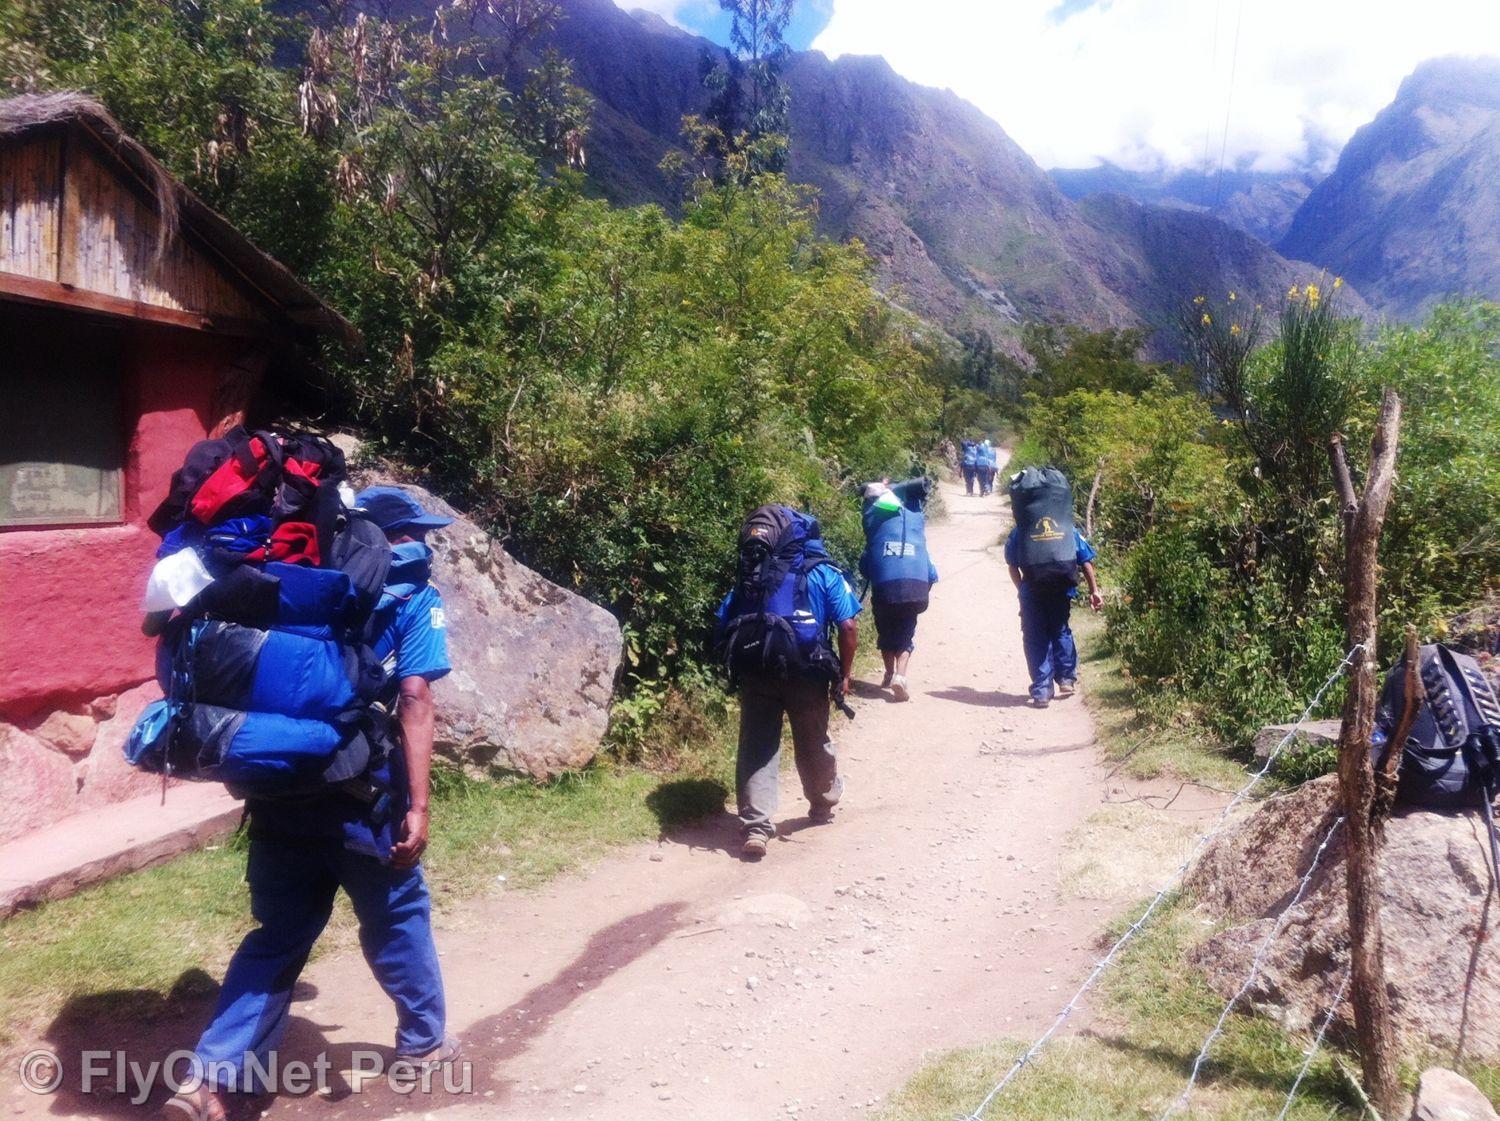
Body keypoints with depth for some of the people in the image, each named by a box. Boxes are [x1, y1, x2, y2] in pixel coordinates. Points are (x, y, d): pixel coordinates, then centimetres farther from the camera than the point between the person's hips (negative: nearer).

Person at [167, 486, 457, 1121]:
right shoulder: (416, 600, -2)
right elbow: (414, 699, -14)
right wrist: (417, 806, -16)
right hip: (359, 797, -4)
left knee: (278, 933, 16)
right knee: (396, 918, 17)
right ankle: (424, 1041, 34)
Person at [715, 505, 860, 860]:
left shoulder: (747, 578, 17)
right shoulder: (823, 574, 9)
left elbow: (722, 629, 8)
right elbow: (848, 627, -2)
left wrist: (738, 669, 16)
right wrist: (844, 675, 6)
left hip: (755, 673, 1)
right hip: (806, 674, -1)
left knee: (756, 748, 6)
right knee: (813, 743, 19)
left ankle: (755, 828, -2)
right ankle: (823, 804, 41)